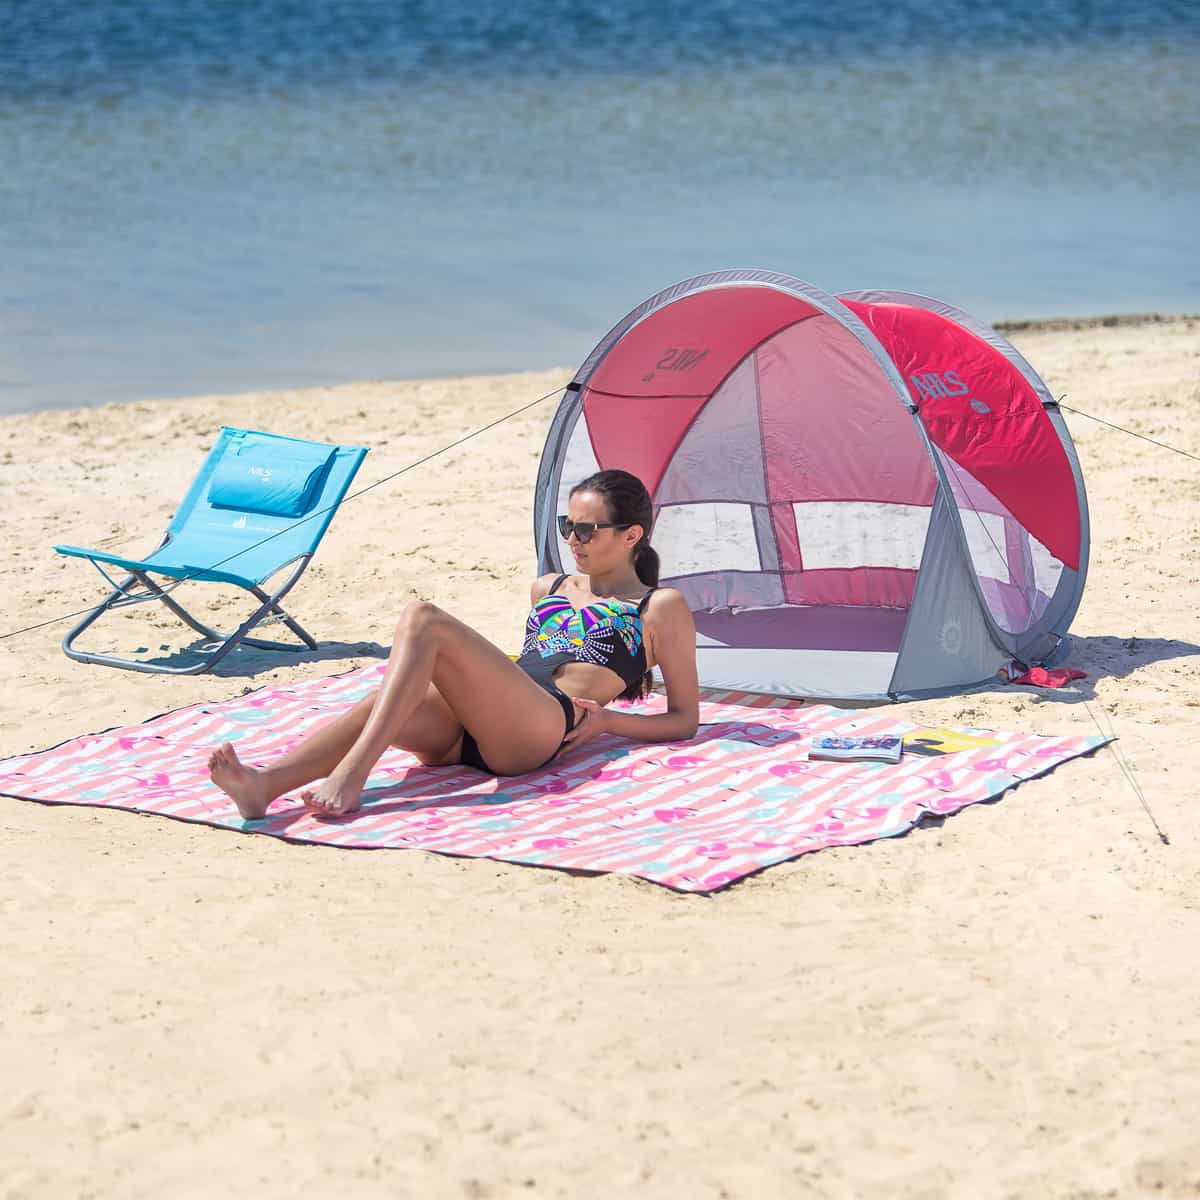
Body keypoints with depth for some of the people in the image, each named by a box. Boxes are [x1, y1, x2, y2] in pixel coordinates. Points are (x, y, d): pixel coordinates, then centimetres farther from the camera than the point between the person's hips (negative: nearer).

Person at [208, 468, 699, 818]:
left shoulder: (661, 608, 17)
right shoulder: (547, 590, 36)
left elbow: (685, 720, 14)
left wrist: (606, 720, -2)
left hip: (541, 727, -6)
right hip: (464, 730, 6)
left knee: (422, 619, -27)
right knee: (378, 705, -31)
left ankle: (349, 776, -43)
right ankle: (261, 784, -56)